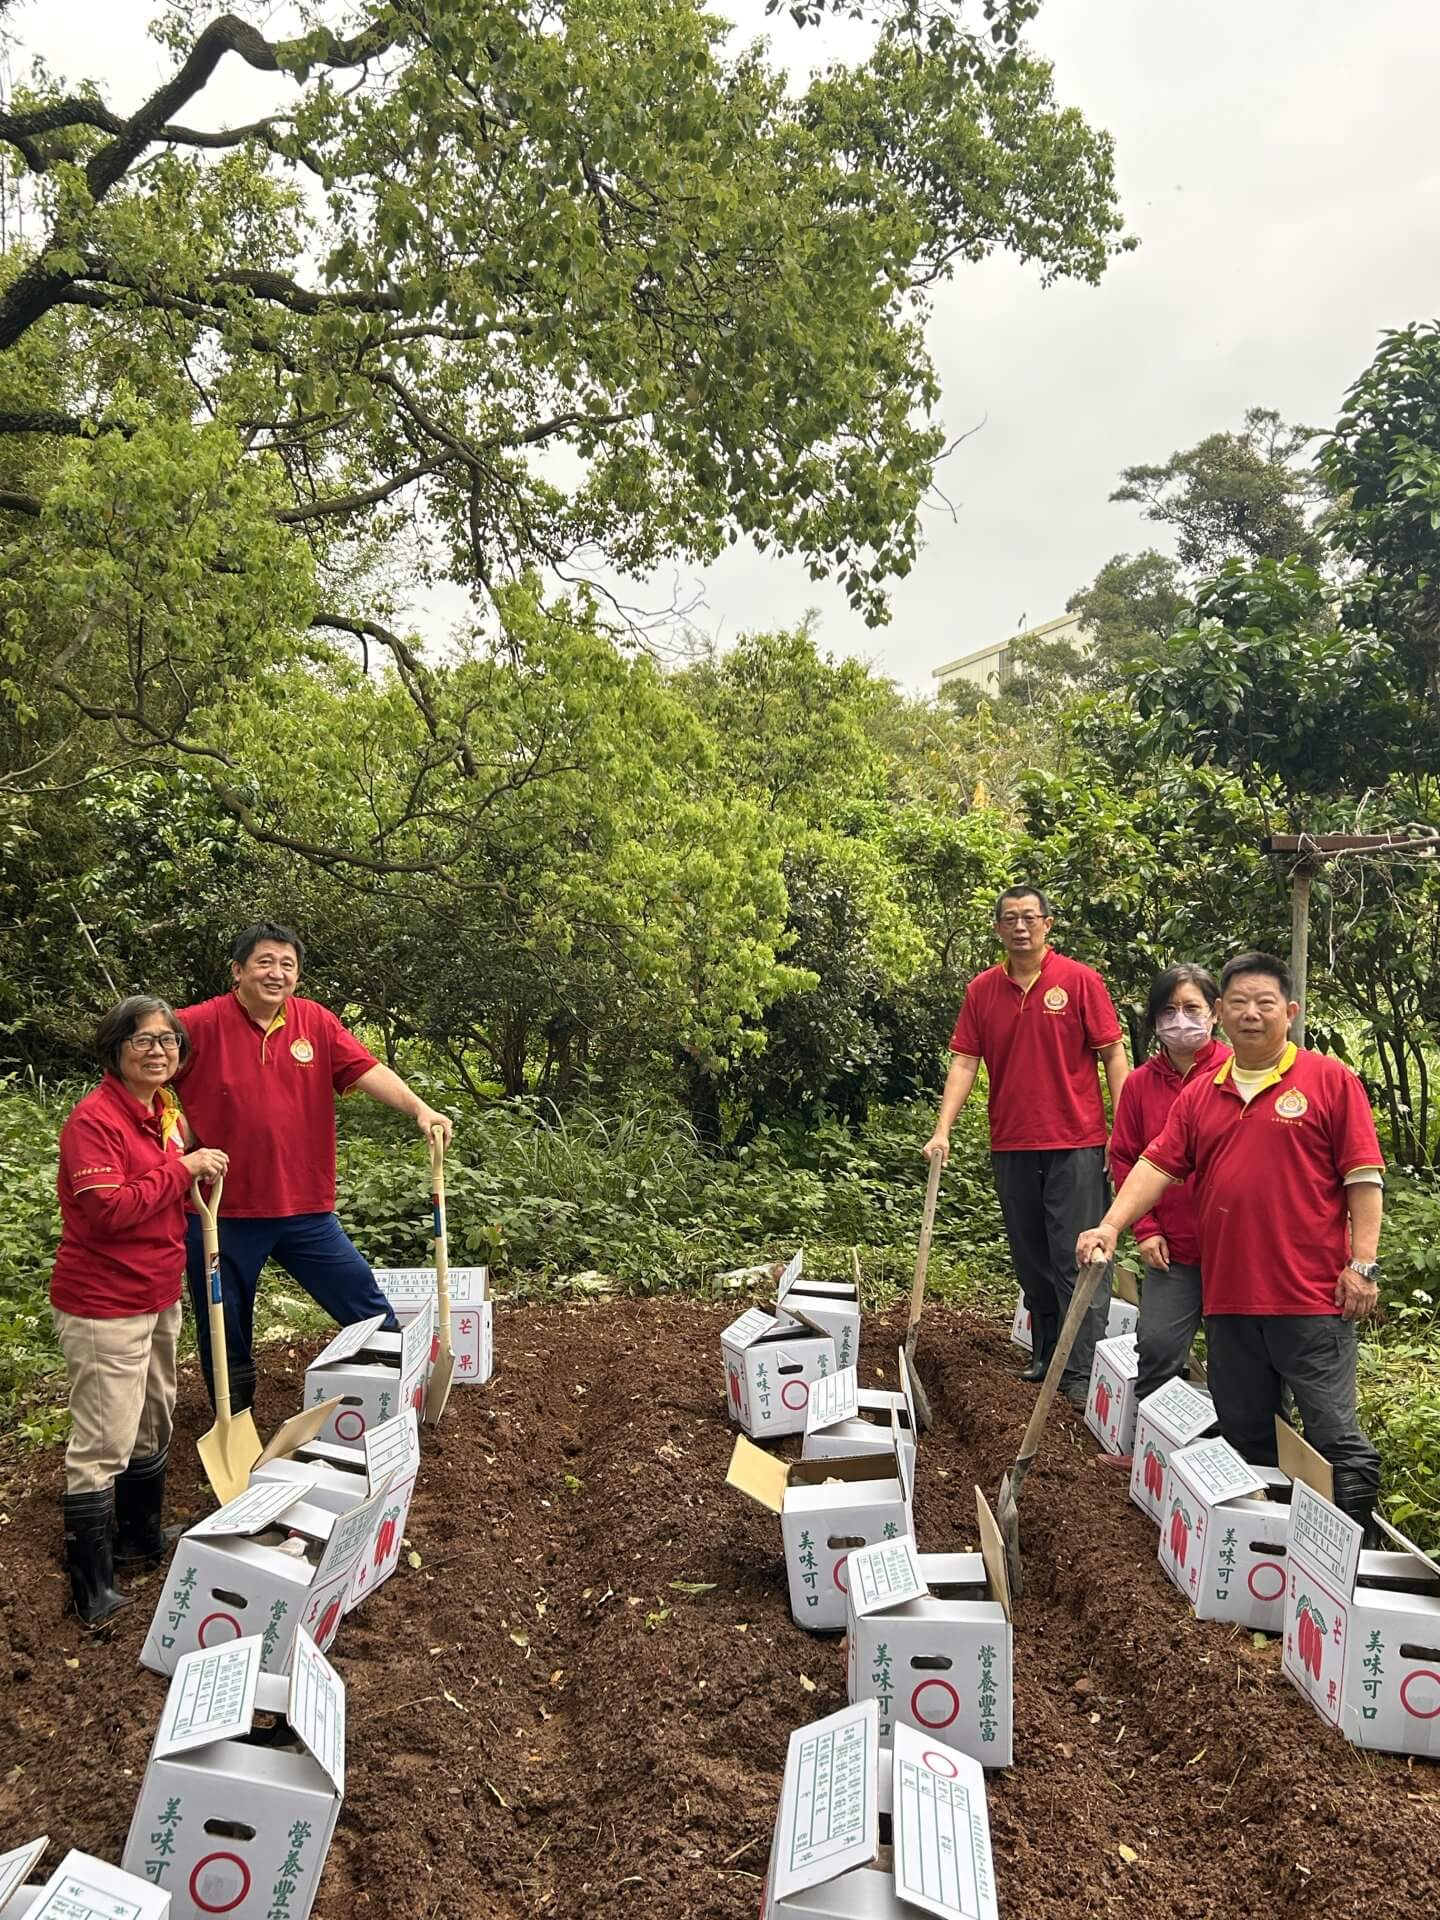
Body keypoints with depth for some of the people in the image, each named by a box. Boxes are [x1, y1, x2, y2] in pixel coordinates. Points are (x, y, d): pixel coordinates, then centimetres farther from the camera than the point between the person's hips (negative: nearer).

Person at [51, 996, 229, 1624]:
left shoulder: (167, 1114, 7)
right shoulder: (94, 1118, -19)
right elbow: (108, 1210, -27)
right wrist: (182, 1169, -22)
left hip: (158, 1296, 9)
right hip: (104, 1306, -9)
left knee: (152, 1423, 22)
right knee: (102, 1443, -3)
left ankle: (142, 1534, 41)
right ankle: (92, 1589, 8)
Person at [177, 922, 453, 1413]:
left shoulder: (316, 1022, 1)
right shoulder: (199, 1024, -9)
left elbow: (367, 1069, -8)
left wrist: (418, 1107, -22)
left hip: (305, 1207, 2)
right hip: (222, 1210, -2)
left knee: (363, 1299, 9)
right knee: (225, 1330, 13)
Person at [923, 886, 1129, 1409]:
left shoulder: (1079, 980, -4)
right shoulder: (982, 990, 6)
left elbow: (1113, 1055, -3)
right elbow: (964, 1062, 3)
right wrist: (942, 1130, -7)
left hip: (1074, 1144, -4)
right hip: (1011, 1146, 4)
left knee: (1076, 1261, -4)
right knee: (1031, 1262, 14)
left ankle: (1083, 1371, 1)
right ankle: (1047, 1356, 27)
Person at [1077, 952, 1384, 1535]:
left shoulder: (1329, 1080, -2)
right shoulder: (1201, 1093, 11)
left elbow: (1364, 1178, -4)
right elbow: (1157, 1165, 7)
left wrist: (1363, 1262, -10)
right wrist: (1111, 1226, -6)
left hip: (1311, 1296, -5)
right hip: (1228, 1296, 5)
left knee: (1334, 1434, 0)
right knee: (1244, 1436, 14)